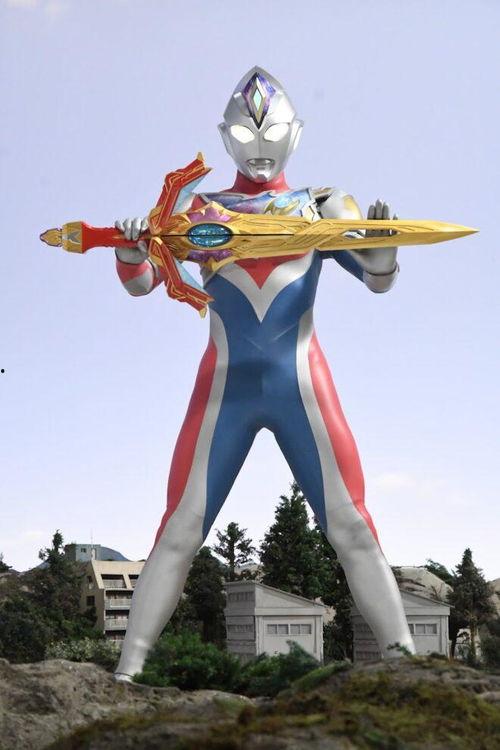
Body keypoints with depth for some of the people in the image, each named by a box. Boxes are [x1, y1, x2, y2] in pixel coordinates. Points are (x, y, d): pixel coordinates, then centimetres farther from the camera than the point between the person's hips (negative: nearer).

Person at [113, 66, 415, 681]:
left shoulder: (321, 207, 14)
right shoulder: (200, 209, 14)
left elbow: (378, 279, 9)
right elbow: (141, 282, 9)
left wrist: (382, 239, -14)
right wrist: (130, 250, -14)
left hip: (301, 382, 0)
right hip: (223, 386, 0)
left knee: (351, 528, -5)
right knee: (180, 533, -5)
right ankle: (127, 671, 0)